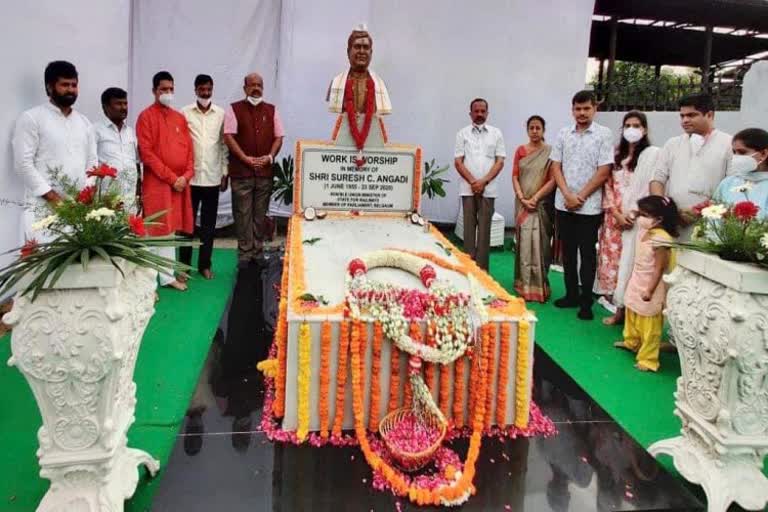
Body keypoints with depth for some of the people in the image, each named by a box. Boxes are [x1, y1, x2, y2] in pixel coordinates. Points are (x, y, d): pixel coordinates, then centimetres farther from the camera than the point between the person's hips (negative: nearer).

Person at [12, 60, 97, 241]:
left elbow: (92, 163, 16)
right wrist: (52, 197, -11)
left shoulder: (84, 122, 18)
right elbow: (23, 163, -6)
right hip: (43, 208, -4)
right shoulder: (31, 118, 1)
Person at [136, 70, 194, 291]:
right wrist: (171, 178, -14)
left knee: (171, 229, 11)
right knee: (159, 231, -3)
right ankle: (166, 275, 2)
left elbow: (188, 149, 13)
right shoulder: (146, 116, -4)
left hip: (181, 182, 6)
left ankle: (169, 273, 19)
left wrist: (186, 175, -2)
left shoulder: (180, 118, 15)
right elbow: (146, 153, -11)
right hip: (157, 183, -6)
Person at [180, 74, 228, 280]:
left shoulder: (221, 114, 5)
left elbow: (224, 145, 7)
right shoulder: (184, 113, 1)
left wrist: (225, 173, 4)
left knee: (209, 224, 7)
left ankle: (205, 264, 16)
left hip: (213, 177, 1)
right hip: (190, 176, -1)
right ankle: (184, 264, 15)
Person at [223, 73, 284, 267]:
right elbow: (228, 137, -5)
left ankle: (258, 252, 15)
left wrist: (270, 156, -6)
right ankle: (245, 253, 6)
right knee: (243, 214, -1)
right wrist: (246, 159, -13)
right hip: (241, 172, -3)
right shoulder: (234, 109, 3)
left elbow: (278, 137, 11)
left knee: (260, 215, 7)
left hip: (265, 172, 3)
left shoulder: (271, 110, 13)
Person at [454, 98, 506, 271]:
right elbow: (458, 162, 2)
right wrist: (473, 182, -9)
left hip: (488, 189, 0)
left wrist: (484, 181, -8)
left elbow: (500, 162, 3)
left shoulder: (496, 133, 7)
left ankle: (481, 268, 3)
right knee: (469, 227, 2)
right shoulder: (463, 133, 7)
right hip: (468, 188, 0)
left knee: (484, 229, 0)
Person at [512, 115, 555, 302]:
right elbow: (515, 177, 4)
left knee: (539, 245, -2)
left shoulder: (550, 152, -2)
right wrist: (522, 198, -9)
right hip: (523, 204, 3)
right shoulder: (520, 151, 8)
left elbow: (553, 180, -7)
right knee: (524, 244, 4)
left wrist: (535, 198, -13)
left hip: (542, 205, -2)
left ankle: (539, 286, 7)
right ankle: (524, 285, 13)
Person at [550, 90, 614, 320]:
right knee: (568, 252, 11)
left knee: (587, 254, 3)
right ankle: (571, 295, 24)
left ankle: (586, 301, 12)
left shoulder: (604, 134, -4)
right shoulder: (563, 134, 7)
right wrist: (568, 195, -8)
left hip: (590, 206, -4)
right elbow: (556, 167, 5)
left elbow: (604, 172, -8)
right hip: (564, 204, 4)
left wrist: (581, 197, -10)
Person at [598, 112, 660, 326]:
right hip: (614, 219, 5)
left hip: (635, 220, -5)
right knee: (613, 261, 5)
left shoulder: (652, 153, -3)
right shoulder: (617, 155, 14)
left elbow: (650, 188, -10)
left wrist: (632, 214, -14)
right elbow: (608, 186, 8)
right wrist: (617, 214, -4)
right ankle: (619, 309, 14)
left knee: (629, 264, -6)